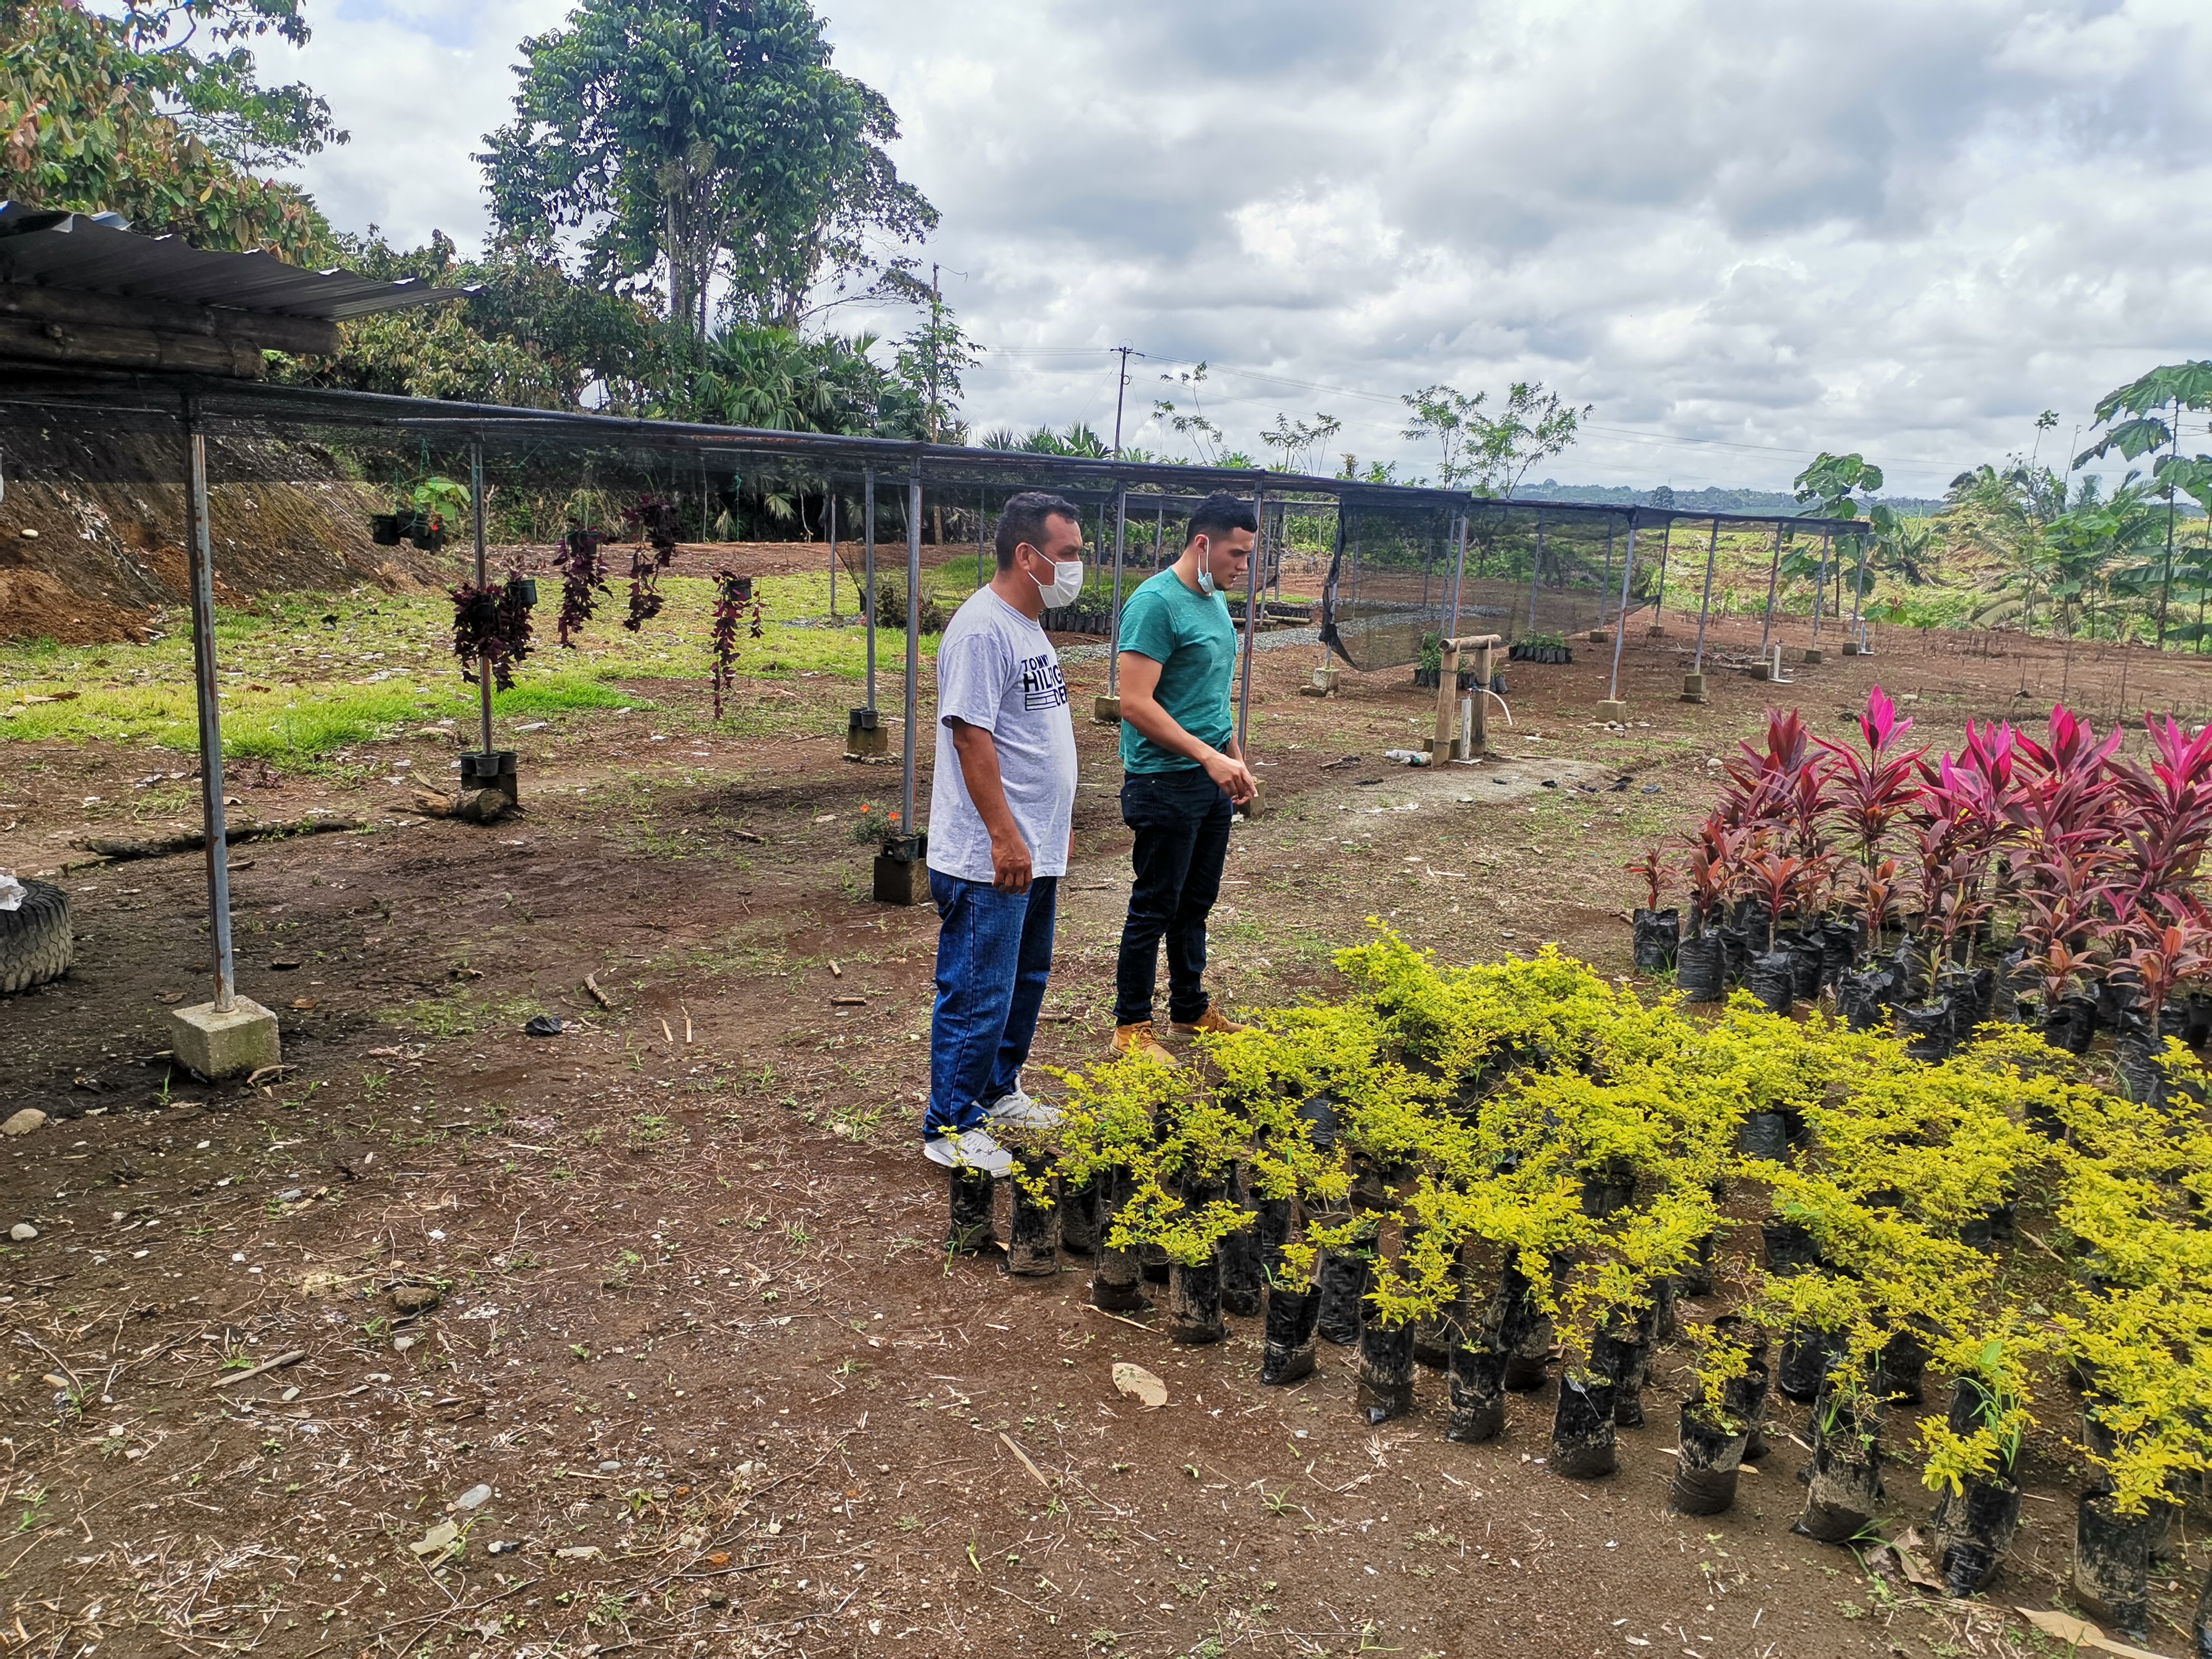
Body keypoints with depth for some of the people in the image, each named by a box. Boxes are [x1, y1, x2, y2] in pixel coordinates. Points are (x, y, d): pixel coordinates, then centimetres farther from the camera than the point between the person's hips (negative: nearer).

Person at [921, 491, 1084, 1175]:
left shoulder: (1028, 626, 14)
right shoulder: (982, 629, -18)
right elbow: (970, 735, -23)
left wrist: (1055, 823, 24)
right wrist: (1004, 837, -25)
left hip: (1035, 854, 10)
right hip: (988, 859, -10)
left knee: (1025, 980, 21)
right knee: (978, 995, -1)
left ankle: (999, 1091, 36)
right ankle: (952, 1127, 11)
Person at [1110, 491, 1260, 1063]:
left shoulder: (1215, 601, 12)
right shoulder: (1156, 603, -17)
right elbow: (1136, 704, -23)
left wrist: (1237, 763, 19)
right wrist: (1210, 757, -24)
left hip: (1212, 779, 9)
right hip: (1166, 783, -9)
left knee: (1195, 905, 18)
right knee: (1155, 909, 1)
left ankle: (1190, 1009, 32)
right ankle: (1131, 1028, 13)